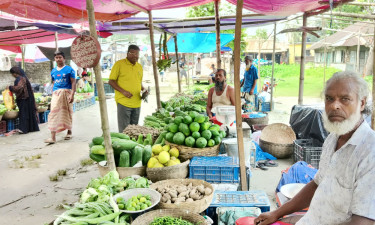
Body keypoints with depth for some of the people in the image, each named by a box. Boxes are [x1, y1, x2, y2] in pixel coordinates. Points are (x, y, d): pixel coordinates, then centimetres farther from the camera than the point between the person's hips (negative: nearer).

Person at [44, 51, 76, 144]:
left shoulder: (69, 69, 0)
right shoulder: (53, 71, 14)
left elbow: (73, 82, -4)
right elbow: (53, 84, 19)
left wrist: (72, 94, -14)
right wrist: (52, 95, 13)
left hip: (66, 92, -3)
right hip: (56, 93, 3)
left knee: (67, 112, 6)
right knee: (53, 113, -7)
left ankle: (69, 131, 26)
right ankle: (53, 137, -12)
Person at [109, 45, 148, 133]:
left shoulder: (139, 66, 15)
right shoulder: (119, 64, -4)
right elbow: (111, 81, -5)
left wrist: (143, 89, 5)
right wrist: (123, 91, -17)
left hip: (137, 103, 6)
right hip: (124, 102, -6)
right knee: (124, 130, -2)